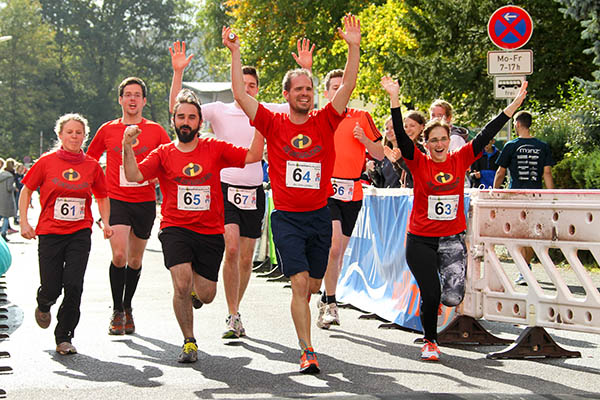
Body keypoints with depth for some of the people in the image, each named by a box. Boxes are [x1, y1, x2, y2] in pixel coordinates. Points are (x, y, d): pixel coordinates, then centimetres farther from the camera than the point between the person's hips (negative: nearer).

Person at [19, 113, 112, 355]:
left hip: (80, 233, 1)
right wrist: (24, 222, -1)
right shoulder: (47, 162, -1)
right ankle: (44, 305, 37)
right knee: (51, 289, -2)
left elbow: (102, 197, 17)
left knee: (74, 286, -11)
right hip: (50, 233, -1)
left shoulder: (92, 166, 4)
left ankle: (64, 337, 4)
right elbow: (27, 190, 7)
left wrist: (105, 223, 4)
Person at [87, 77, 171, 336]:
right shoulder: (108, 130, 5)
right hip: (116, 200, -1)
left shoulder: (155, 131, 4)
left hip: (145, 202, 1)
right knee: (119, 255, -16)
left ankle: (127, 307, 29)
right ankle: (117, 311, -3)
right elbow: (89, 160, 16)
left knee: (135, 260, 10)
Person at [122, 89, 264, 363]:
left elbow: (253, 156, 1)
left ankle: (194, 290, 43)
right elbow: (134, 176, -7)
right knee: (182, 284, -22)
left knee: (206, 296, 2)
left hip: (210, 232, 2)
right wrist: (128, 147, -20)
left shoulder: (214, 150, 7)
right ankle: (189, 342, 1)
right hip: (175, 228, -1)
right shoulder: (163, 154, 5)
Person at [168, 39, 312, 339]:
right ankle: (233, 316, -9)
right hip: (225, 189, -3)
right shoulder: (219, 111, 0)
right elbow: (176, 109, -7)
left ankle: (234, 311, 25)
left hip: (254, 192, 3)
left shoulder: (266, 112, 6)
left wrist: (306, 70, -6)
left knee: (246, 259, 7)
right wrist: (178, 72, -16)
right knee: (231, 249, -19)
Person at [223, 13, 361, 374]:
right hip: (287, 217, -3)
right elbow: (240, 94, -6)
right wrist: (236, 54, -12)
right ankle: (308, 352, -12)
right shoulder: (274, 124, 0)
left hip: (319, 215, 3)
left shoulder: (324, 122, 4)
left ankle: (301, 319, 43)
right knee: (300, 282, -14)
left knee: (313, 284, 12)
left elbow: (347, 88, -6)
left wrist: (354, 48, -17)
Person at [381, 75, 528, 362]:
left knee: (452, 298, -13)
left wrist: (514, 105, -4)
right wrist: (395, 99, -27)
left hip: (452, 238, 1)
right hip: (420, 239, -1)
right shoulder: (419, 163, -3)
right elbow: (401, 136, -15)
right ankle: (430, 341, 23)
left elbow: (486, 135, 0)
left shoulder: (460, 160, 2)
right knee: (430, 295, -4)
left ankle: (446, 285, 25)